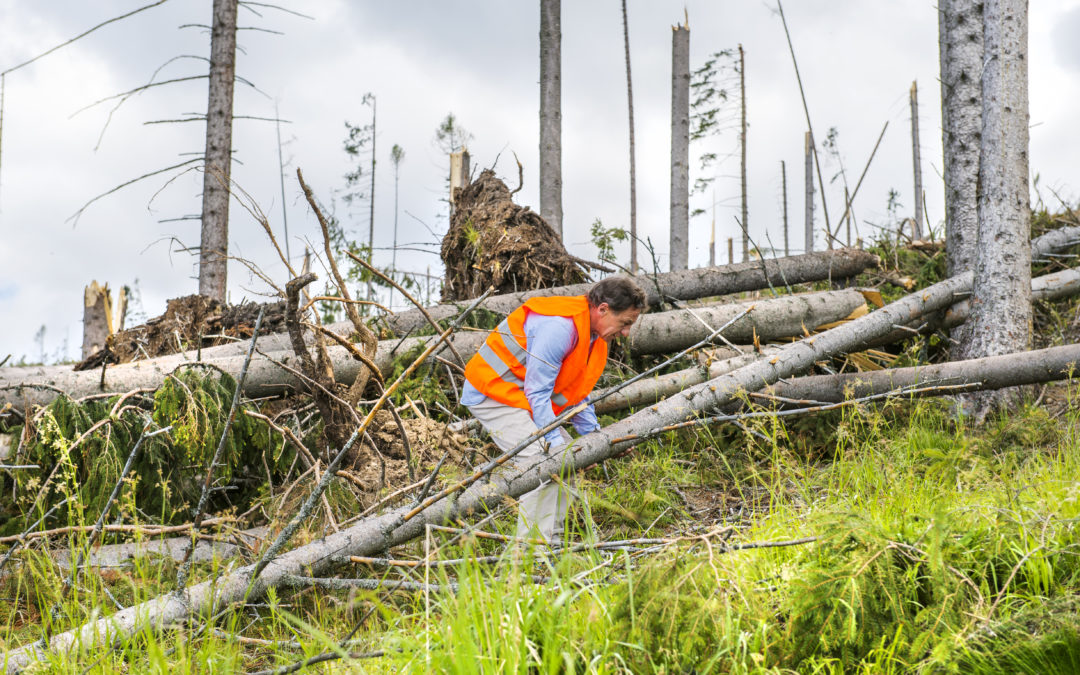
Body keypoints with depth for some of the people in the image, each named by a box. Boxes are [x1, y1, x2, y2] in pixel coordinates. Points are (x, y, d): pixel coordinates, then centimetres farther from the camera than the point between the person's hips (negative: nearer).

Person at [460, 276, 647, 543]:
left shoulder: (594, 336, 6)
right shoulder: (560, 327, -27)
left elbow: (576, 393, 17)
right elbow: (537, 392, -25)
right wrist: (555, 441, -23)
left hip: (520, 397, 11)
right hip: (492, 393, -11)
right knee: (544, 463, -22)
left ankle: (552, 540, 11)